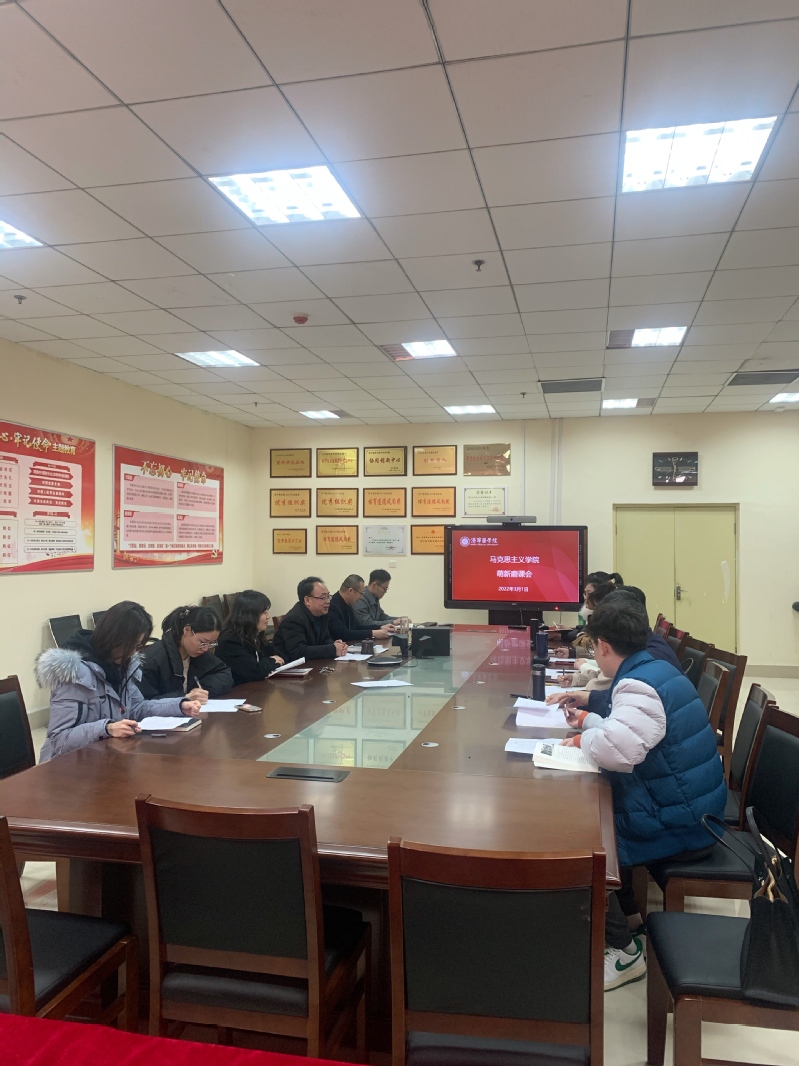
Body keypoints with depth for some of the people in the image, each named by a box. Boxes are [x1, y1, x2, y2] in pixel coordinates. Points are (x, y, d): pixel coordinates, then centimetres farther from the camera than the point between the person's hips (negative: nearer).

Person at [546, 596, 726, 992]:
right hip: (687, 805, 10)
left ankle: (623, 950, 10)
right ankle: (625, 912, 34)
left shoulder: (638, 685, -24)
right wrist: (586, 717, 15)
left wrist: (581, 739, -21)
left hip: (680, 823, -10)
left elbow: (618, 749, -39)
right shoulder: (654, 670, 6)